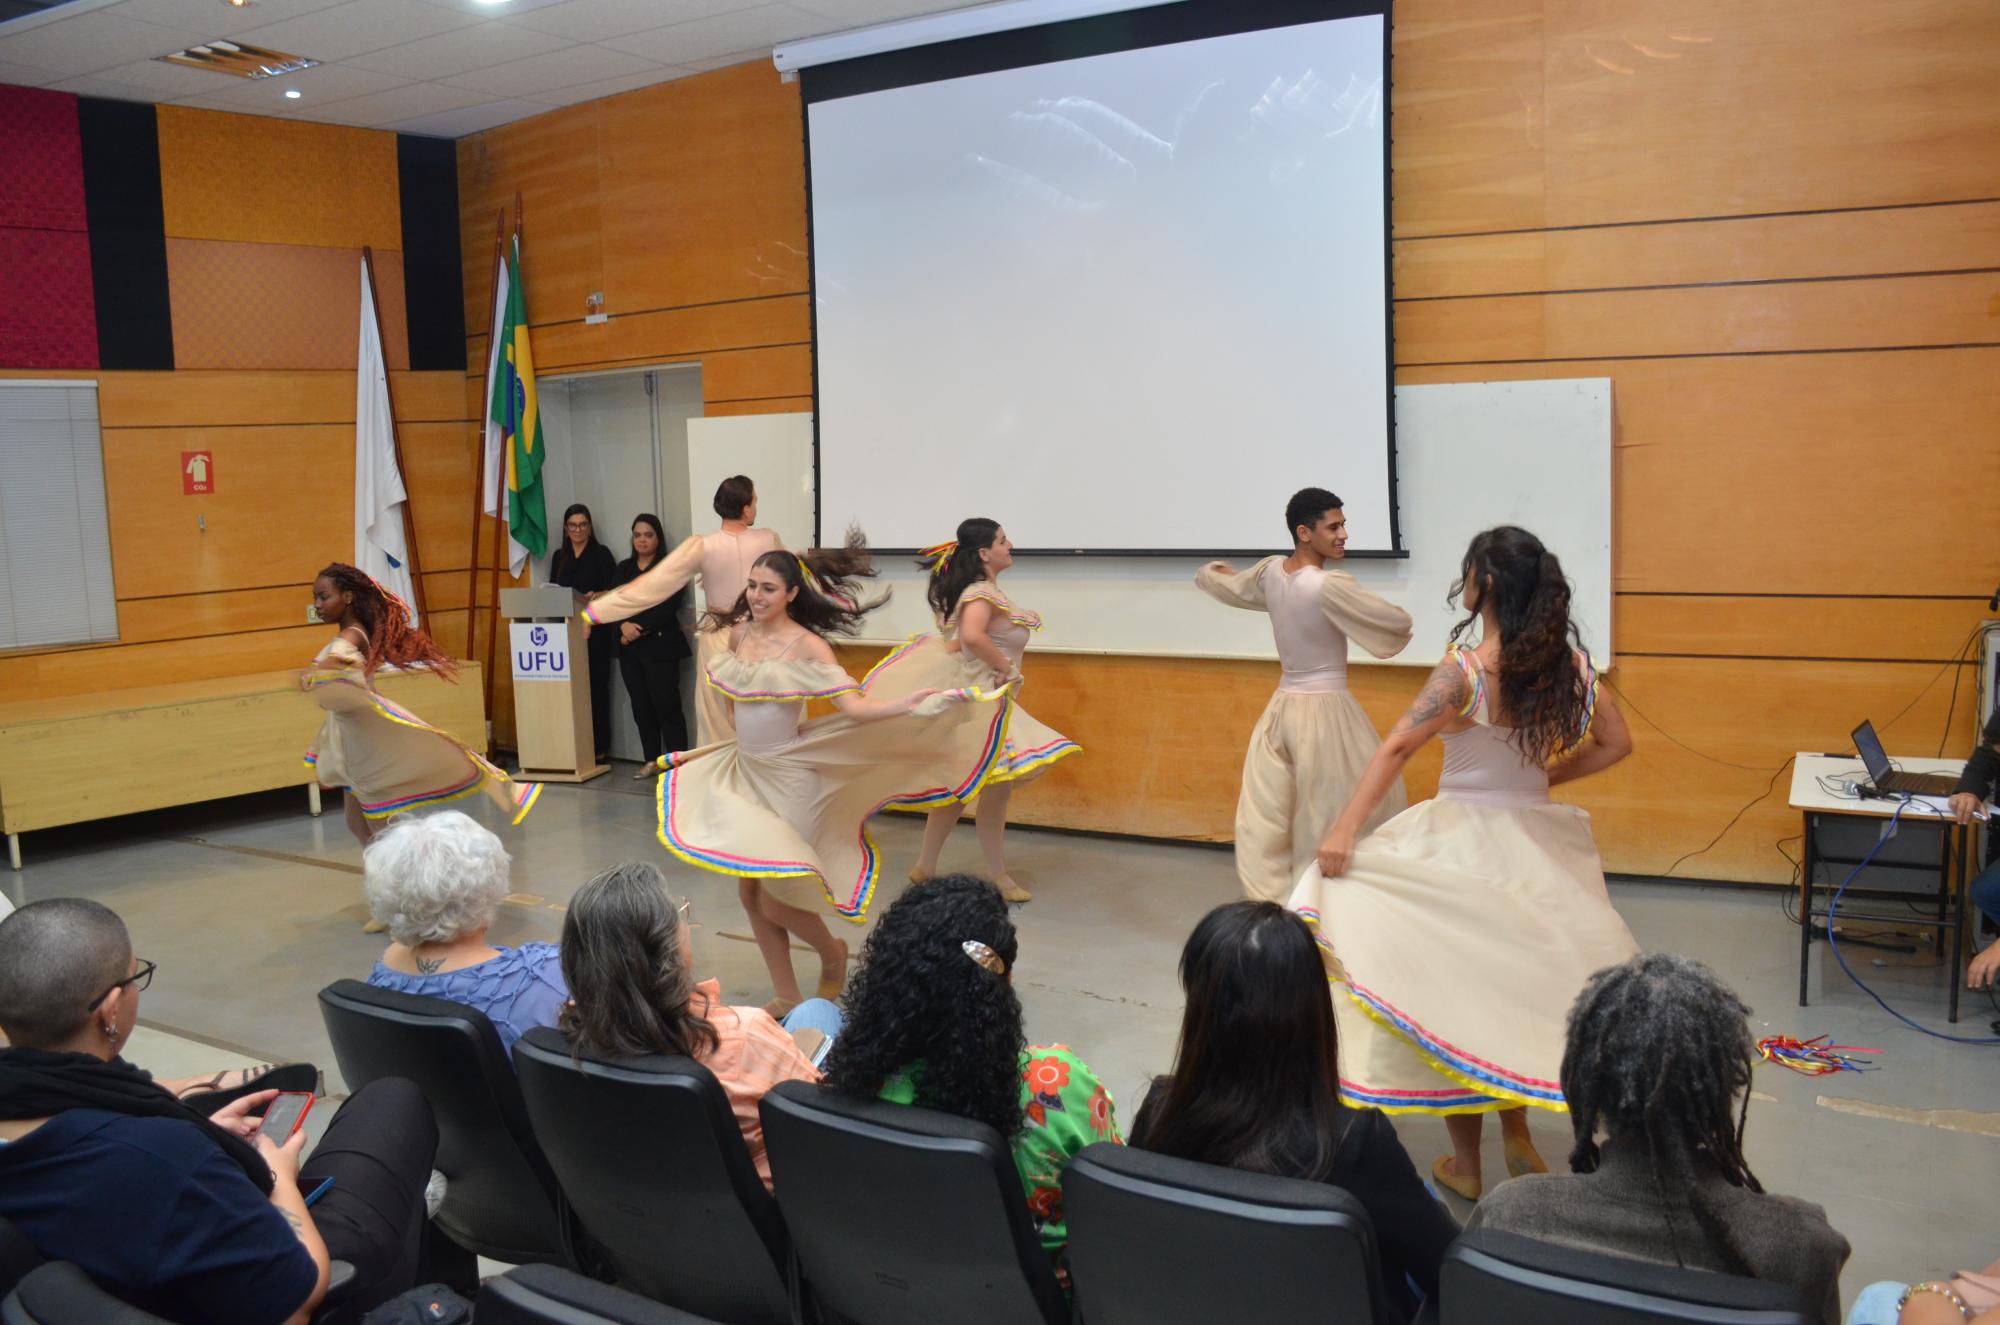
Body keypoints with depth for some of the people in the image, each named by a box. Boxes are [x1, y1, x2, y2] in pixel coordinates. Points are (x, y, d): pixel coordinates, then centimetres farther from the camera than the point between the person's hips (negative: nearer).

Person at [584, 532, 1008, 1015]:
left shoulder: (807, 646, -14)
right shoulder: (736, 634, 3)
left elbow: (853, 706, -23)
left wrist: (911, 701, -36)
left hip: (788, 780, -6)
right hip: (743, 773, 6)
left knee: (774, 902, -5)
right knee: (749, 893, 9)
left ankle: (833, 954, 25)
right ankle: (786, 996, 23)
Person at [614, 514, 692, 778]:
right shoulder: (624, 568, 17)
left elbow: (668, 606, -11)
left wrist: (640, 628, -15)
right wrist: (624, 625, -12)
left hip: (660, 645, -5)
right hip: (629, 648, 6)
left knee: (666, 706, -7)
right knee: (641, 707, 7)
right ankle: (652, 761, 15)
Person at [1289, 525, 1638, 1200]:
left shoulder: (1466, 669, -19)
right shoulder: (1567, 661, -2)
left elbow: (1397, 747, -24)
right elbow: (1615, 742, 9)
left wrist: (1344, 830, -25)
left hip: (1462, 841, -6)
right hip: (1537, 840, 6)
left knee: (1455, 989, 7)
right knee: (1518, 980, 20)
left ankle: (1464, 1163, 16)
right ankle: (1517, 1137, 32)